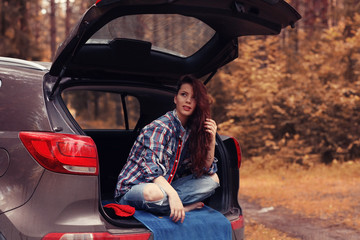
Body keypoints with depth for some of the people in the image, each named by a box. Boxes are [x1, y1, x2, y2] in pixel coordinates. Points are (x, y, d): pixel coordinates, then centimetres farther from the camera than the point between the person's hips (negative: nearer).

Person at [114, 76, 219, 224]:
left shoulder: (192, 131, 6)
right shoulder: (159, 128, -17)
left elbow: (207, 169, 7)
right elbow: (151, 169, -28)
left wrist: (211, 139, -7)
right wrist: (172, 193, -43)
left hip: (166, 186, 8)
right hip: (132, 189, -8)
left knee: (213, 179, -3)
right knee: (153, 193, -43)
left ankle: (175, 208, -18)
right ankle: (185, 207, -14)